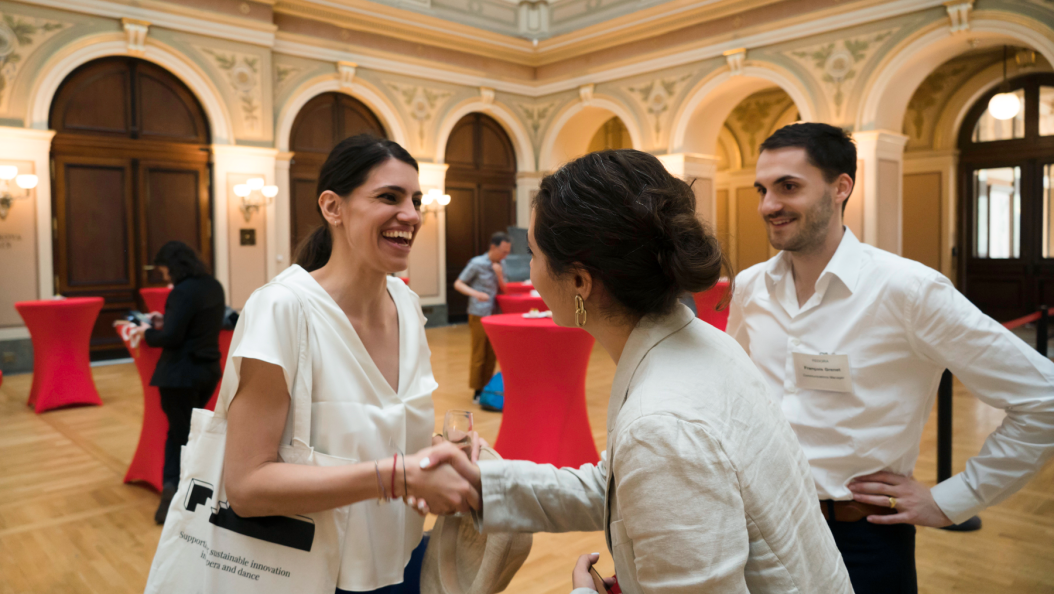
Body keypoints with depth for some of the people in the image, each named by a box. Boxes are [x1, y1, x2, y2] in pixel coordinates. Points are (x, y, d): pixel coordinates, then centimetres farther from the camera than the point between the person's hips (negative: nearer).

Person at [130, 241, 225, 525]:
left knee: (180, 433, 4)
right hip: (208, 369, 8)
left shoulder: (182, 292, -19)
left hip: (182, 374, -8)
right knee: (181, 430, 17)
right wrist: (165, 321, 13)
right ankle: (174, 487, 20)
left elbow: (171, 338, -20)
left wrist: (148, 332, -2)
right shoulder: (214, 286, 7)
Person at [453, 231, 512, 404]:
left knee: (492, 354, 9)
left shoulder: (500, 264, 7)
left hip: (493, 313, 6)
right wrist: (475, 293, -27)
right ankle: (477, 391, 10)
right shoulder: (477, 264, -11)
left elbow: (503, 289, 9)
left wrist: (499, 273, -9)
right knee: (478, 354, 0)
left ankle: (487, 387, 20)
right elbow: (458, 284, -10)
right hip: (478, 314, -6)